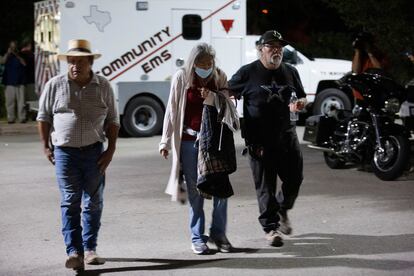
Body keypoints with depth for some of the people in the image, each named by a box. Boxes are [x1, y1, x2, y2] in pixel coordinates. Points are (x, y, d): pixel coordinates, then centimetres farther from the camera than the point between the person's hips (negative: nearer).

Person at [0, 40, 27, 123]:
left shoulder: (20, 55, 11)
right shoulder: (7, 56, 12)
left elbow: (24, 63, -6)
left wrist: (17, 55, -13)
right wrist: (8, 53, -10)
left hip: (20, 82, 0)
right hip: (9, 82, 1)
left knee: (21, 101, -5)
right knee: (10, 101, -3)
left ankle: (22, 117, -3)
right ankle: (11, 118, 0)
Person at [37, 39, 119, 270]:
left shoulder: (103, 86, 3)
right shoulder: (55, 85, 1)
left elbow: (112, 120, 8)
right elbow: (44, 117, 9)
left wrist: (111, 149, 1)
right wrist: (46, 146, 4)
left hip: (94, 151, 1)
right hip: (65, 151, -1)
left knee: (93, 202, 7)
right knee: (70, 202, -4)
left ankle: (90, 249, 19)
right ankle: (74, 251, -4)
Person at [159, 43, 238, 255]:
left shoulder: (219, 77, 3)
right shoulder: (181, 78, -2)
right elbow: (172, 111, 2)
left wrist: (212, 98, -14)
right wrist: (166, 141, 1)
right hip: (189, 140, -2)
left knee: (221, 187, 0)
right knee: (195, 190, 2)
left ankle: (218, 233, 14)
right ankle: (197, 237, 10)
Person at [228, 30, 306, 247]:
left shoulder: (290, 72, 12)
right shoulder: (247, 73, -2)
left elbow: (301, 96, 23)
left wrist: (300, 103, 0)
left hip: (286, 134, 4)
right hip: (260, 139, -4)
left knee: (295, 178, 6)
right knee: (265, 184, -1)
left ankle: (282, 210, 35)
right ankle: (270, 227, 7)